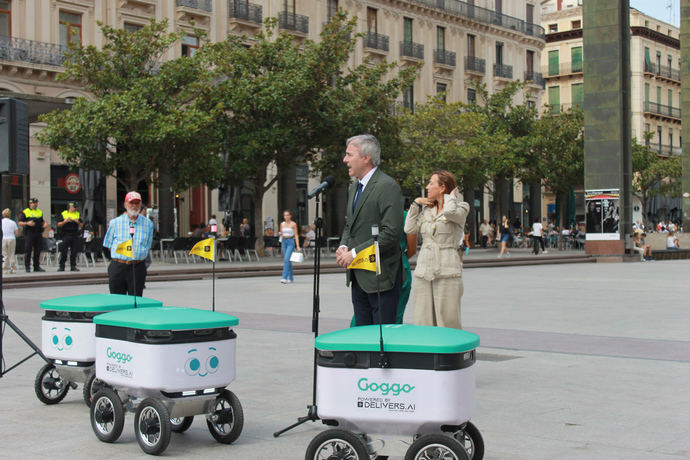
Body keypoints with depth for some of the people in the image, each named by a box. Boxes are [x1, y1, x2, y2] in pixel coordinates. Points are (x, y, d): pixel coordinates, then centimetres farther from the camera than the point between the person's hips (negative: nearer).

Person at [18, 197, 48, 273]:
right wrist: (27, 223, -20)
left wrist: (45, 223, 5)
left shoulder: (40, 212, 17)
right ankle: (27, 267, -2)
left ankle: (37, 267, 13)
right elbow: (20, 223, -3)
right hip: (29, 234, -5)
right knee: (28, 251, -5)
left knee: (38, 251, 7)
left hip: (38, 234, 5)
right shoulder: (25, 212, 0)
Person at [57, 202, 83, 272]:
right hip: (66, 235, -2)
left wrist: (78, 222, -8)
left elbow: (81, 225, 13)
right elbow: (59, 225, 3)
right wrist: (65, 221, -14)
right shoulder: (63, 214, 4)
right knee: (64, 251, -4)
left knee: (74, 252, 1)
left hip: (75, 236, 2)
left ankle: (73, 266, 8)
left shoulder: (78, 214, 12)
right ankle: (61, 266, 2)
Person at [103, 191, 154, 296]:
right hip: (118, 267, 0)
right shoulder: (115, 223, 6)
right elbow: (108, 244, 11)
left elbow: (147, 246, 12)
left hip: (138, 268, 0)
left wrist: (136, 256, 2)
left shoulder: (148, 224, 7)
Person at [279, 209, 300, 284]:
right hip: (284, 241, 5)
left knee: (286, 259, -17)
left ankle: (284, 278, -22)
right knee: (288, 260, 9)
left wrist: (298, 246, -9)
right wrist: (280, 234, -7)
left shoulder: (293, 224, -4)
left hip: (291, 242, -5)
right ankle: (291, 278, 19)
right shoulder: (282, 224, 9)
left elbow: (296, 235, -4)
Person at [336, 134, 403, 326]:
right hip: (358, 276, 9)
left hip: (380, 275, -9)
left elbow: (391, 233, -21)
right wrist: (343, 246, 3)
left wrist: (355, 253, -18)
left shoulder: (387, 187, -14)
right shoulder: (354, 187, 15)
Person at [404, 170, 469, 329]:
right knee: (423, 323, 4)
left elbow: (450, 212, -23)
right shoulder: (427, 209, 17)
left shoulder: (461, 207, 0)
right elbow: (409, 229, 11)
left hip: (447, 272, -5)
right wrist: (415, 204, 12)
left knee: (448, 322, -4)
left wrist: (451, 196, -3)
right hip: (423, 272, 5)